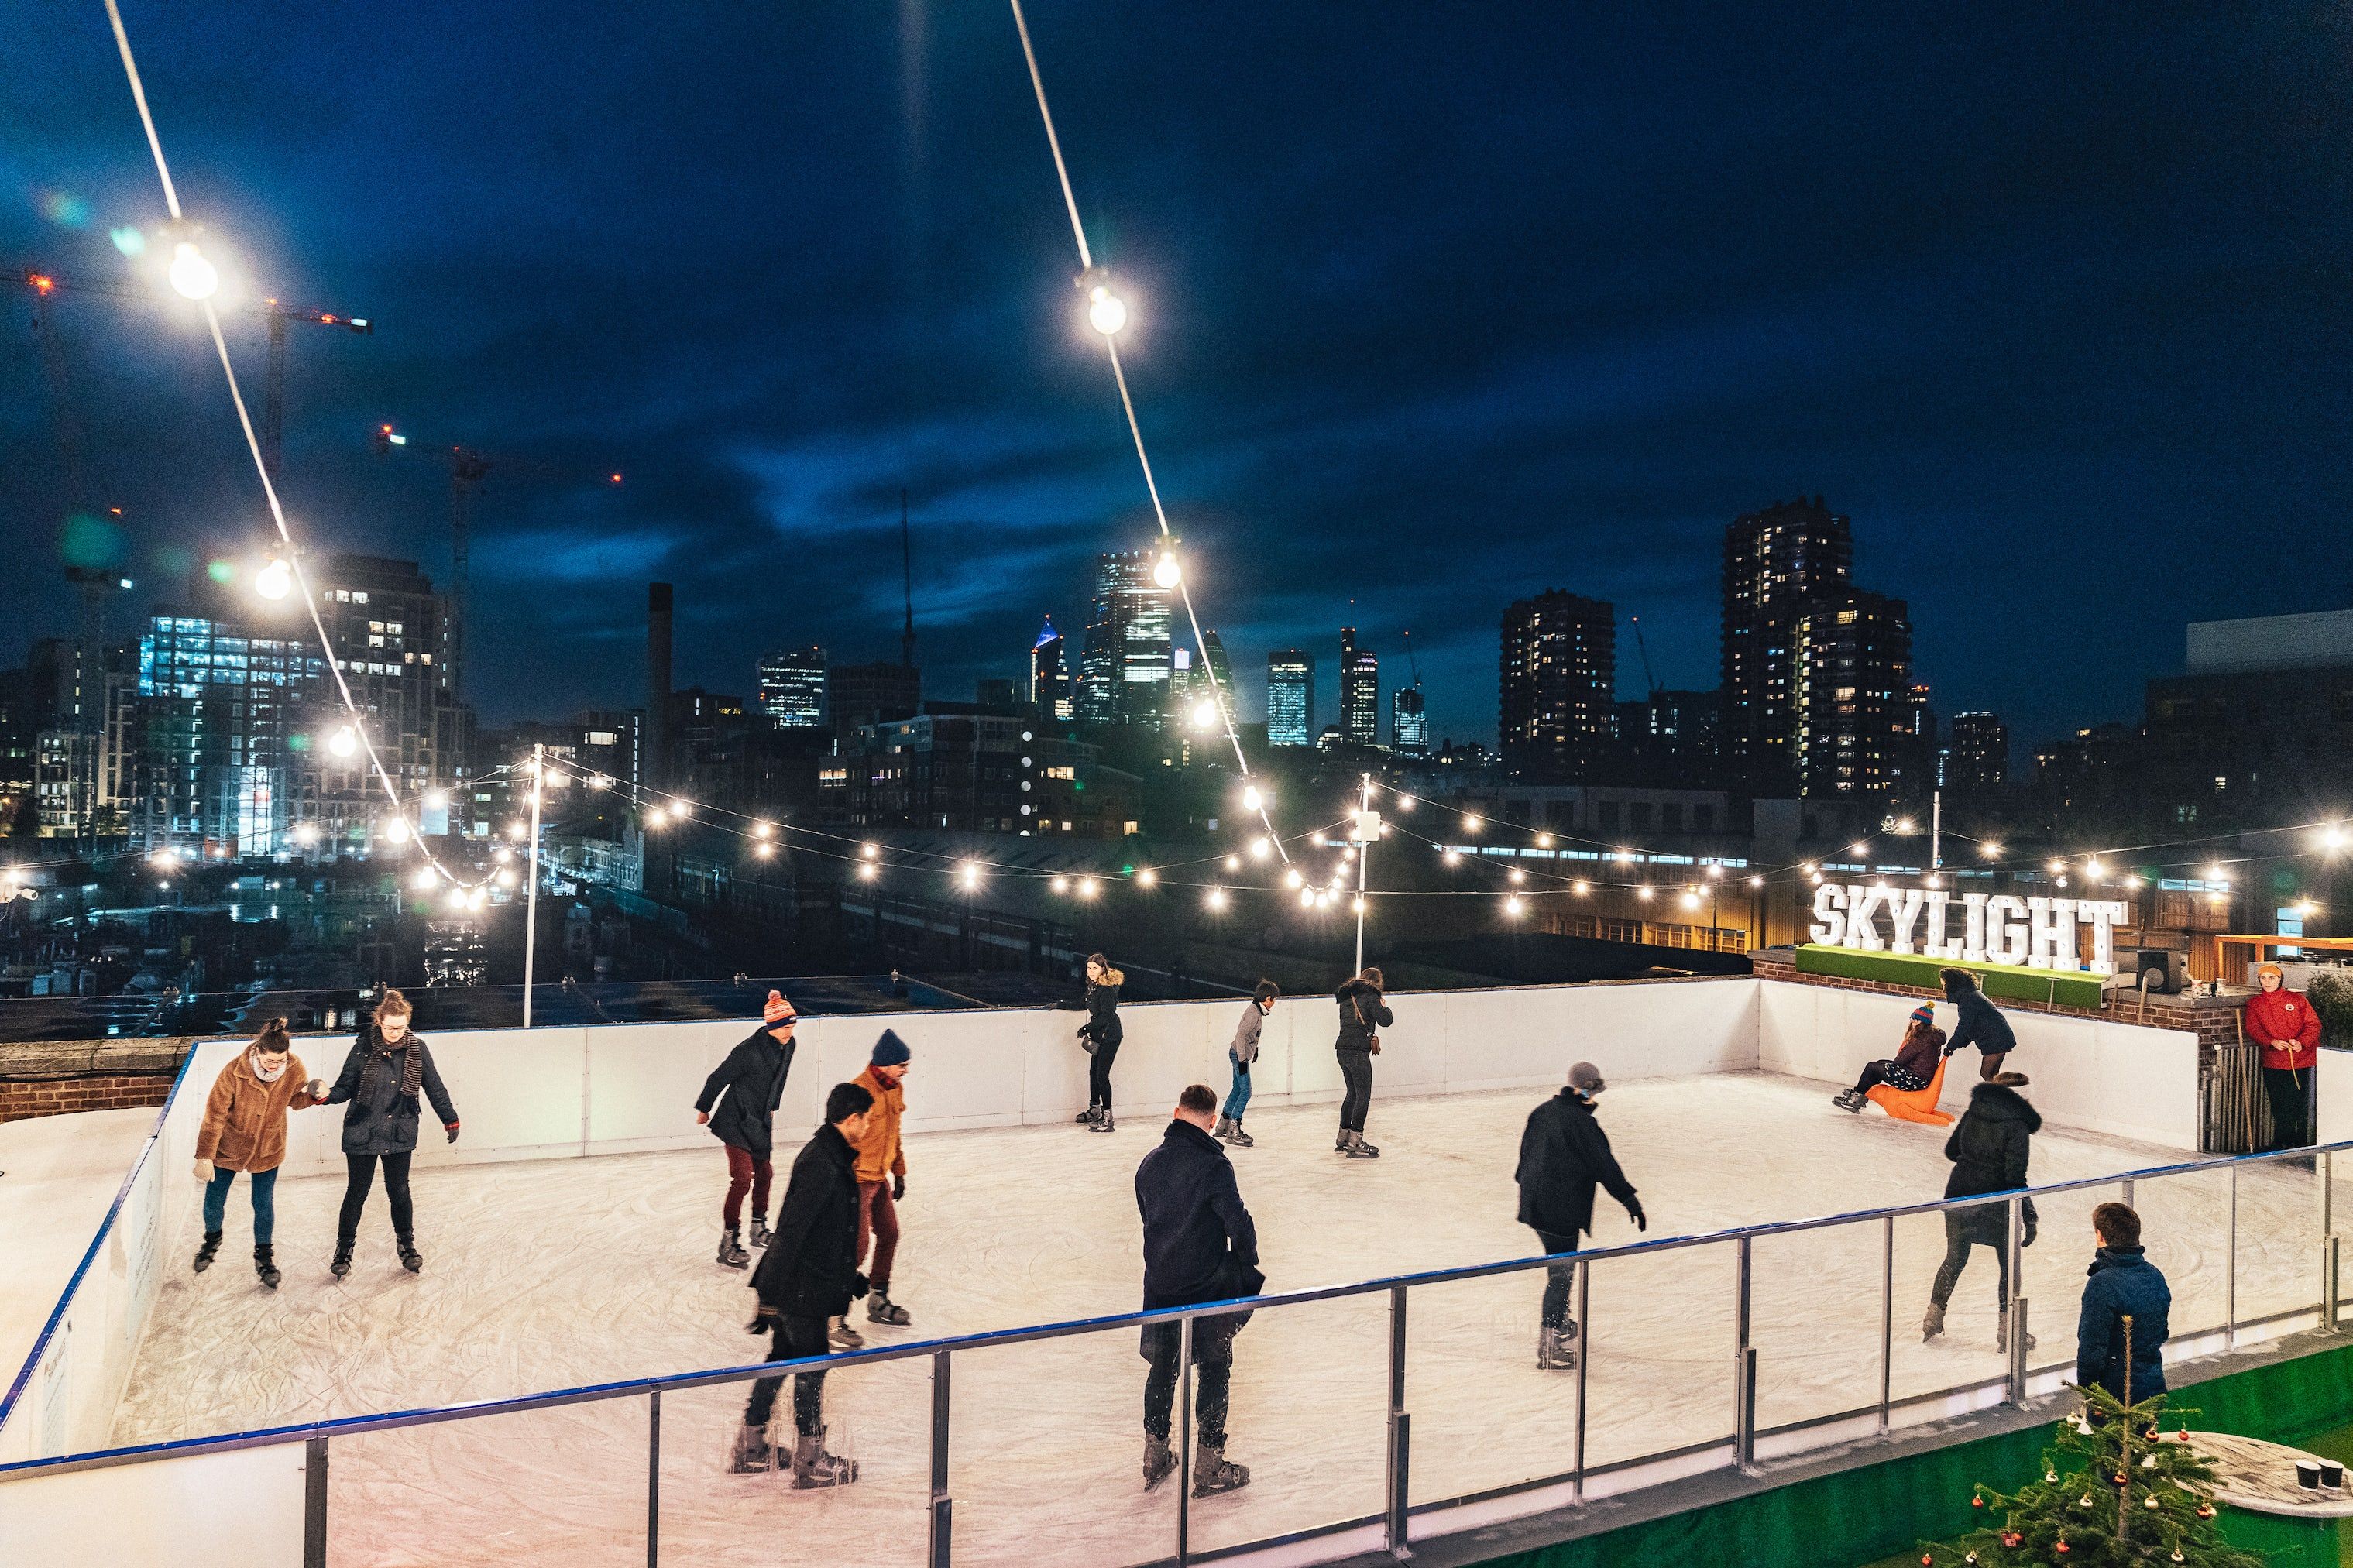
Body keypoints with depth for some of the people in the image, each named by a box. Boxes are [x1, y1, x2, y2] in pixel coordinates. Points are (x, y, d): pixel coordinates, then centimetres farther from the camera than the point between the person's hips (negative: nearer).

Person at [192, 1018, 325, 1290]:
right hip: (228, 1146, -1)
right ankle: (212, 1238, 46)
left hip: (268, 1149, 1)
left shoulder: (295, 1069, -20)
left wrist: (316, 1096, -23)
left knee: (264, 1206, 7)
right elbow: (214, 1115, -21)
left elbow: (295, 1099, -1)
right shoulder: (235, 1072, -29)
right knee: (213, 1203, 12)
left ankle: (263, 1255, 31)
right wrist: (205, 1157, -19)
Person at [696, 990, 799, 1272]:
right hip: (736, 1122, -8)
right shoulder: (749, 1050, -26)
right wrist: (703, 1109, -2)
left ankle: (758, 1228, 35)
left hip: (760, 1123, 8)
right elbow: (718, 1078, -15)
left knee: (764, 1174, 17)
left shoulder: (787, 1046, -3)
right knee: (742, 1179, -13)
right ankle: (728, 1243, -6)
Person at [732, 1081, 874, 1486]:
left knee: (783, 1358, 19)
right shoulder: (821, 1164, -24)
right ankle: (810, 1462, 13)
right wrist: (770, 1299, -25)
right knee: (812, 1368, 1)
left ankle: (749, 1448, 31)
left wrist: (849, 1274, 29)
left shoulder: (834, 1158, 9)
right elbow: (790, 1231, -26)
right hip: (801, 1287, -10)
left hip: (797, 1285, 10)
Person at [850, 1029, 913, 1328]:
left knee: (889, 1235, 13)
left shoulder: (895, 1087, 5)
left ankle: (879, 1301, 28)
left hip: (880, 1177, 9)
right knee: (857, 1246, -8)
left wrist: (899, 1172, 19)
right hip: (857, 1179, -9)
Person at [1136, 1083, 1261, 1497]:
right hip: (1208, 1287, -5)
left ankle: (1155, 1457, 27)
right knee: (1214, 1371, 8)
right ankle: (1210, 1468, 14)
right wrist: (1246, 1263, -2)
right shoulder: (1213, 1165, -18)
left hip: (1160, 1284, 5)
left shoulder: (1150, 1163, 1)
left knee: (1162, 1367, 18)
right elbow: (1239, 1222, -20)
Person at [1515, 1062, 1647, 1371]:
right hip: (1562, 1209, -9)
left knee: (1559, 1265, 25)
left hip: (1533, 1203, 9)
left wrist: (1525, 1181, 34)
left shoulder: (1542, 1111, 8)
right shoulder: (1582, 1123, -17)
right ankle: (1549, 1346, -1)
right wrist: (1631, 1201, -10)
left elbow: (1526, 1151, 19)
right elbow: (1605, 1166, -16)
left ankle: (1559, 1322, 41)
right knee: (1561, 1273, -3)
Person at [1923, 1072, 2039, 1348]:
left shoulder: (1974, 1110, 1)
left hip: (1958, 1195, 5)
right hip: (1995, 1203, -5)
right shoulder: (2017, 1125, -14)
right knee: (2009, 1264, 14)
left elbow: (1951, 1150, 9)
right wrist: (2029, 1216, -12)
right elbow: (2015, 1177, -17)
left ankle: (1933, 1318, 23)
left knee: (1955, 1259, 19)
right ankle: (2007, 1330, 19)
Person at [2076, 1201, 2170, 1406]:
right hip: (2154, 1388, 8)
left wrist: (2084, 1389, -9)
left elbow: (2092, 1348, -21)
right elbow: (2162, 1332, 15)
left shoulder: (2103, 1284, -23)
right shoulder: (2155, 1276, 2)